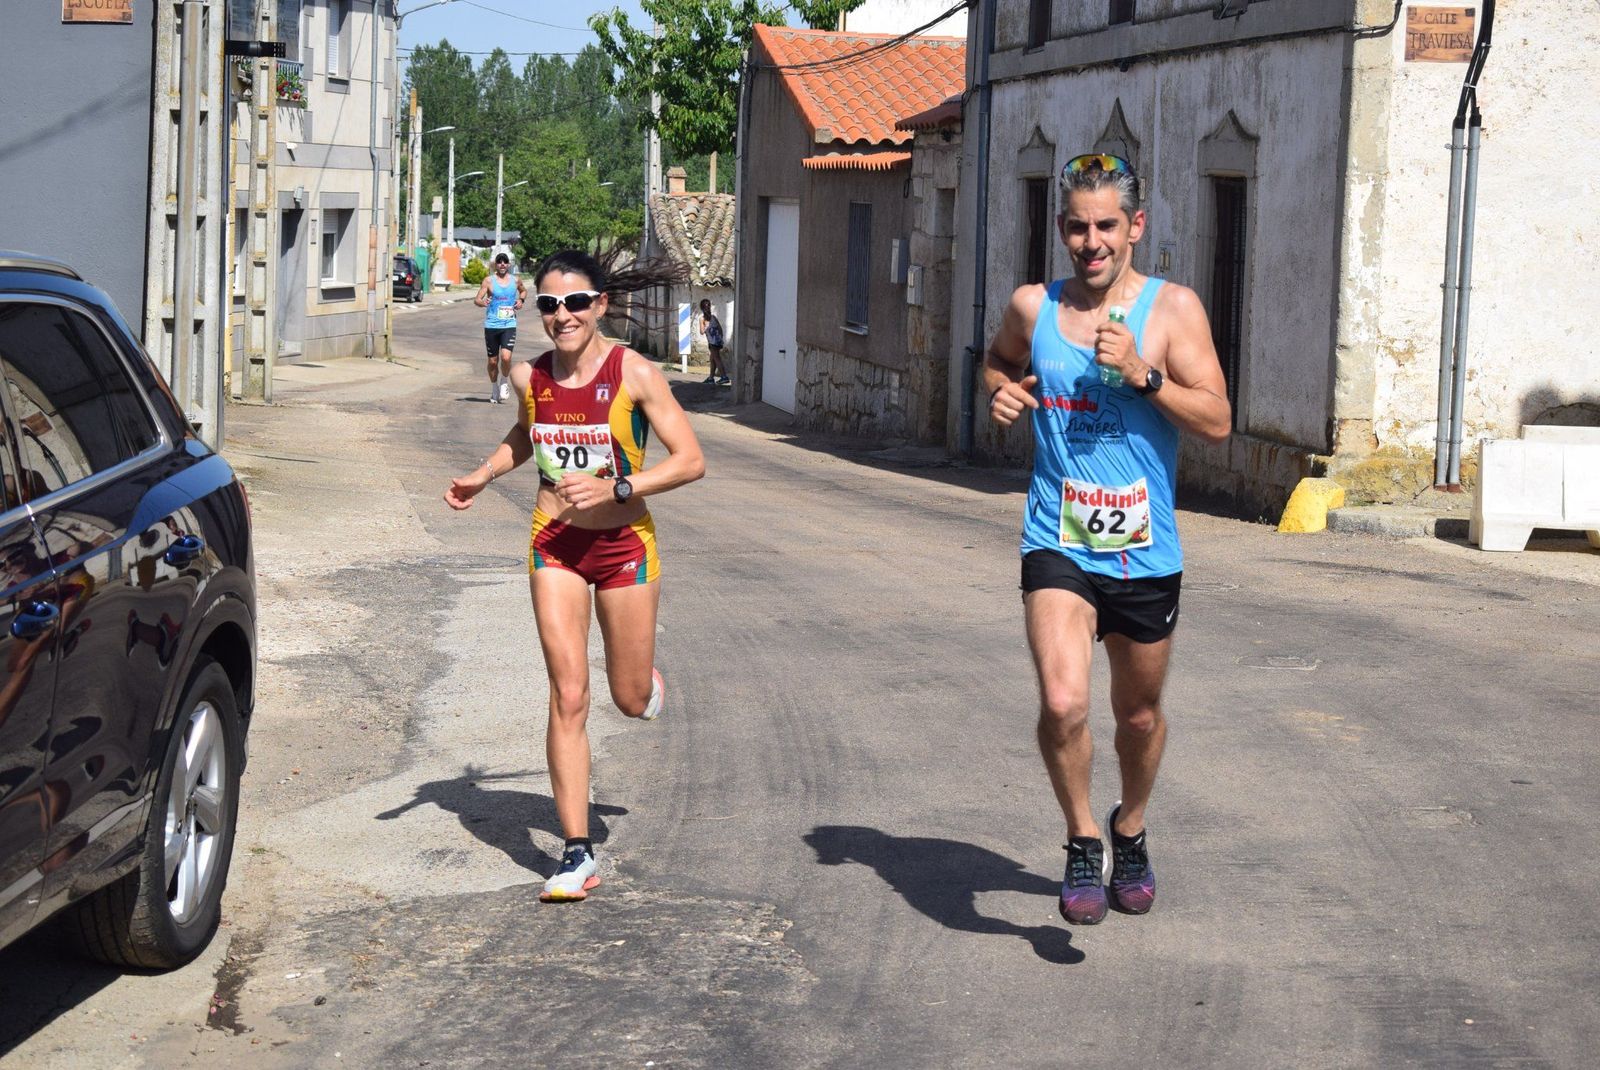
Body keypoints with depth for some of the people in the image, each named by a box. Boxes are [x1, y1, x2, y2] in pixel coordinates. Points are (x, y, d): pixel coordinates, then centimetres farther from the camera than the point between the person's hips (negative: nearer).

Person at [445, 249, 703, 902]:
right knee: (568, 697, -7)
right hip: (554, 543, 2)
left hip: (623, 544, -2)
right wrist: (482, 476, 5)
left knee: (632, 700, 10)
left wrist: (616, 488, -24)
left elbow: (691, 461, -13)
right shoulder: (529, 378, -2)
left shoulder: (633, 375, -13)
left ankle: (648, 677, 50)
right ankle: (578, 854, -3)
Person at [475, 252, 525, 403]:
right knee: (493, 360, 7)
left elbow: (523, 291, 28)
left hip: (509, 325, 0)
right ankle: (494, 389, 26)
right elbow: (477, 299, -7)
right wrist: (482, 302, -30)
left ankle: (504, 382, 8)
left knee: (506, 357, -18)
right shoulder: (489, 280, -1)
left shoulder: (516, 281, 6)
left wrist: (521, 300, 7)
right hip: (491, 325, 0)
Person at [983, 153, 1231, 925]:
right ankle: (1081, 841, 4)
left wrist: (1141, 372, -22)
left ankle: (1130, 832, 45)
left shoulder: (1173, 309, -5)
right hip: (1058, 544, 0)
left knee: (1139, 715, 17)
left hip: (1144, 551, 0)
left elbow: (1217, 421, -11)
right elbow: (998, 359, 25)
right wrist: (1000, 390, 2)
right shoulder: (1033, 307, 2)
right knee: (1063, 703, -20)